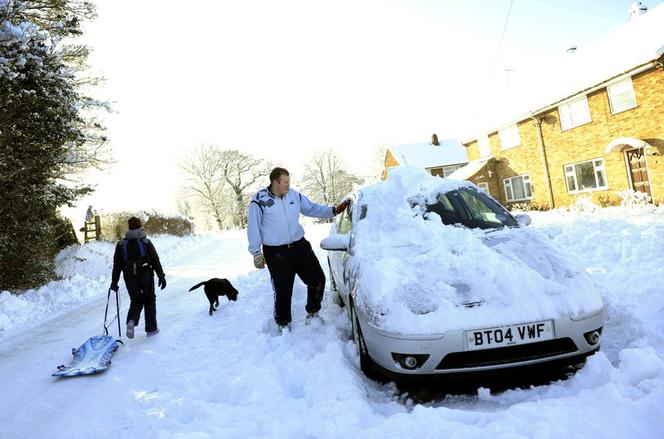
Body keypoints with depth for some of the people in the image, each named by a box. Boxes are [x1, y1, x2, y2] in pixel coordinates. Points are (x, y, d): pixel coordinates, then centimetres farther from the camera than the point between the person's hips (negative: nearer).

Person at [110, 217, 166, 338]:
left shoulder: (121, 244, 4)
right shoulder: (146, 242, -3)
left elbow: (117, 264, 4)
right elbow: (155, 261, -6)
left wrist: (114, 281, 10)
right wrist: (161, 277, -3)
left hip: (130, 278, 2)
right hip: (146, 276, -2)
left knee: (136, 301, 16)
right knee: (149, 301, 11)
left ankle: (131, 321, -12)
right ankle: (151, 329, 15)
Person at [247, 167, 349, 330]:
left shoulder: (294, 195, 6)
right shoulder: (260, 200, -8)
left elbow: (313, 209, 15)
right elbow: (254, 229, -4)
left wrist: (334, 210, 4)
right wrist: (256, 253, -4)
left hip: (300, 246, 5)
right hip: (276, 253, -4)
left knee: (317, 278, 5)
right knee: (283, 289, 3)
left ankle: (313, 312, 28)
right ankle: (283, 323, 27)